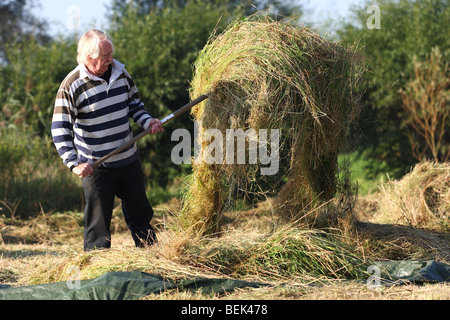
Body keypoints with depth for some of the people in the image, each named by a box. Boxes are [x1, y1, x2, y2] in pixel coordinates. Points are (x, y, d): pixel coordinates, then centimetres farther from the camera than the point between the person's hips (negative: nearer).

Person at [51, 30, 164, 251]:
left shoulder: (120, 71, 0)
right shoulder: (71, 86, -18)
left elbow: (133, 103, 15)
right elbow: (60, 130, -19)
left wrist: (147, 122, -5)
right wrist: (74, 164, -29)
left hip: (128, 160, 5)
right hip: (95, 166, -5)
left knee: (140, 214, 17)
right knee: (98, 222, 0)